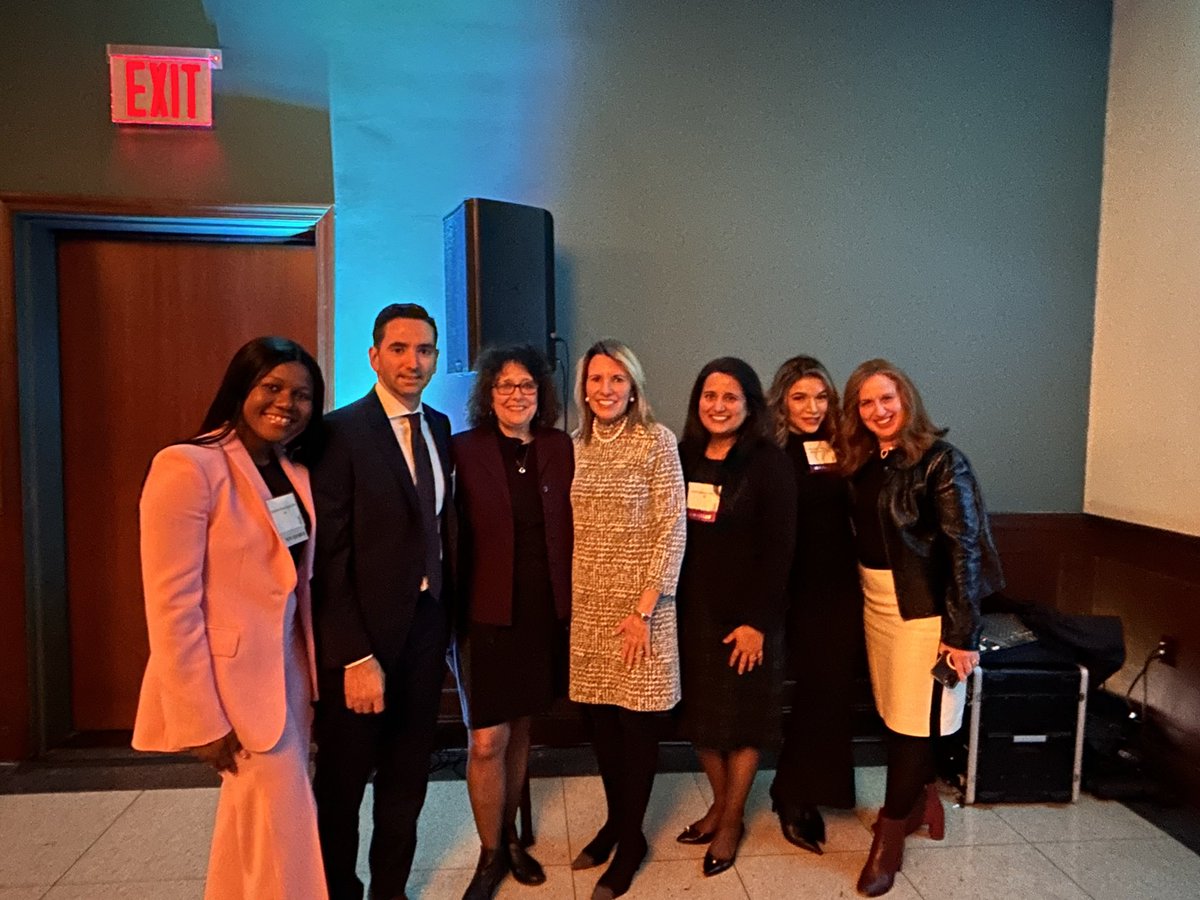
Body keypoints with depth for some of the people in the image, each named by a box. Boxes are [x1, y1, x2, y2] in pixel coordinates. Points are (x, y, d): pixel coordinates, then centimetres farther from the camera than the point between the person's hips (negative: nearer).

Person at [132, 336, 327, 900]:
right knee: (284, 825, 2)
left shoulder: (294, 472, 5)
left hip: (287, 670, 7)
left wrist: (310, 672, 8)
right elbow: (171, 606, -18)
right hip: (233, 679, -7)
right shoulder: (187, 466, -17)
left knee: (252, 821, 20)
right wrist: (201, 718, -17)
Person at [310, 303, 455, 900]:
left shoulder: (439, 428, 6)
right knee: (343, 780, 13)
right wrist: (355, 657, -19)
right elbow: (329, 557, -17)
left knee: (408, 774, 19)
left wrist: (448, 617, 4)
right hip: (363, 634, -6)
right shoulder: (341, 431, -13)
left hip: (427, 626, 6)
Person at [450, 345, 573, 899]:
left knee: (519, 730, 18)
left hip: (544, 614, 3)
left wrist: (571, 601, -1)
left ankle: (510, 837, 38)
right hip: (487, 613, -3)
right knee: (487, 741, 1)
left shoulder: (560, 449, 2)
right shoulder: (466, 450, -6)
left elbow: (571, 530, 4)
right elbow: (453, 535, -8)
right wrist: (453, 609, -11)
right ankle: (490, 854, 24)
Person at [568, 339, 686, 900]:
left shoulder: (656, 440, -7)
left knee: (636, 718, 6)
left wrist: (644, 608, -15)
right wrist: (571, 596, 4)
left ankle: (631, 838, 23)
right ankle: (614, 820, 31)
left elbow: (671, 528, -11)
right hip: (588, 602, 4)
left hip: (639, 601, -4)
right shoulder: (578, 446, 7)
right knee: (599, 717, 11)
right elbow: (573, 528, 10)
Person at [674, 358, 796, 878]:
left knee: (741, 718, 9)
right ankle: (719, 803, 35)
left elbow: (779, 549, -12)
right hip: (692, 610, 4)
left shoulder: (769, 463, -10)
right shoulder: (682, 457, 2)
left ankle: (732, 821, 28)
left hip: (747, 614, -4)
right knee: (700, 715, 13)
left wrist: (757, 621, -15)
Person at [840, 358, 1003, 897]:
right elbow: (863, 535, 8)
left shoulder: (940, 461, -13)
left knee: (913, 719, 3)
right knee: (894, 712, 13)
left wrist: (961, 632, -18)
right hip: (876, 602, 6)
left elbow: (965, 547, -15)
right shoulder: (862, 463, 6)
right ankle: (921, 798, 37)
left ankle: (890, 836, 16)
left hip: (925, 607, -6)